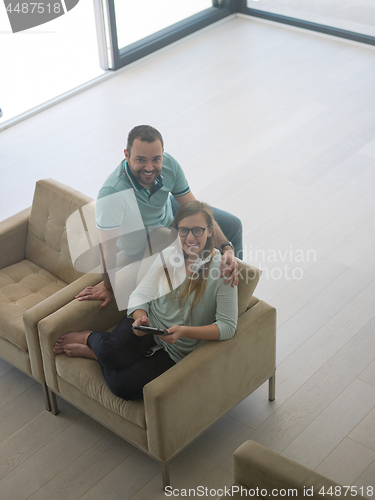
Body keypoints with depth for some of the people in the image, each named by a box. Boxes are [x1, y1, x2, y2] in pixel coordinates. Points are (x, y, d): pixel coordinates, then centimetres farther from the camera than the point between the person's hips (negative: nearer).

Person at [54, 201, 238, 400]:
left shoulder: (223, 271, -14)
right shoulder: (168, 254, -1)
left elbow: (228, 326, -15)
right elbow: (140, 294, 3)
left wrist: (184, 331, -27)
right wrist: (141, 317, -21)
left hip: (174, 351, -2)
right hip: (148, 324, 2)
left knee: (123, 386, -25)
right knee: (110, 352, -32)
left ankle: (93, 351, 4)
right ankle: (91, 338, 4)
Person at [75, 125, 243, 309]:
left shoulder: (168, 164, -29)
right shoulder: (112, 194, -46)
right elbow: (108, 246, -33)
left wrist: (226, 247, -30)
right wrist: (108, 288, -21)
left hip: (169, 212, 6)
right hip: (142, 245, -5)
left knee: (233, 225, 15)